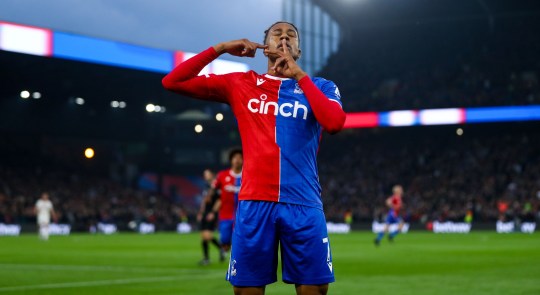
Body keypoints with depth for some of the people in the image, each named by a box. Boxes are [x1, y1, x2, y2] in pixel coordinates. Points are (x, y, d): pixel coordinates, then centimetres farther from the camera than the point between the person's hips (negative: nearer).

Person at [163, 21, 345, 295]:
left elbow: (334, 123, -12)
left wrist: (299, 75, -8)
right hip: (254, 202, 0)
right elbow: (172, 82, 7)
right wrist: (220, 48, 2)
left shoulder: (319, 87, 10)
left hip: (303, 205, 0)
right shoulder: (240, 84, 12)